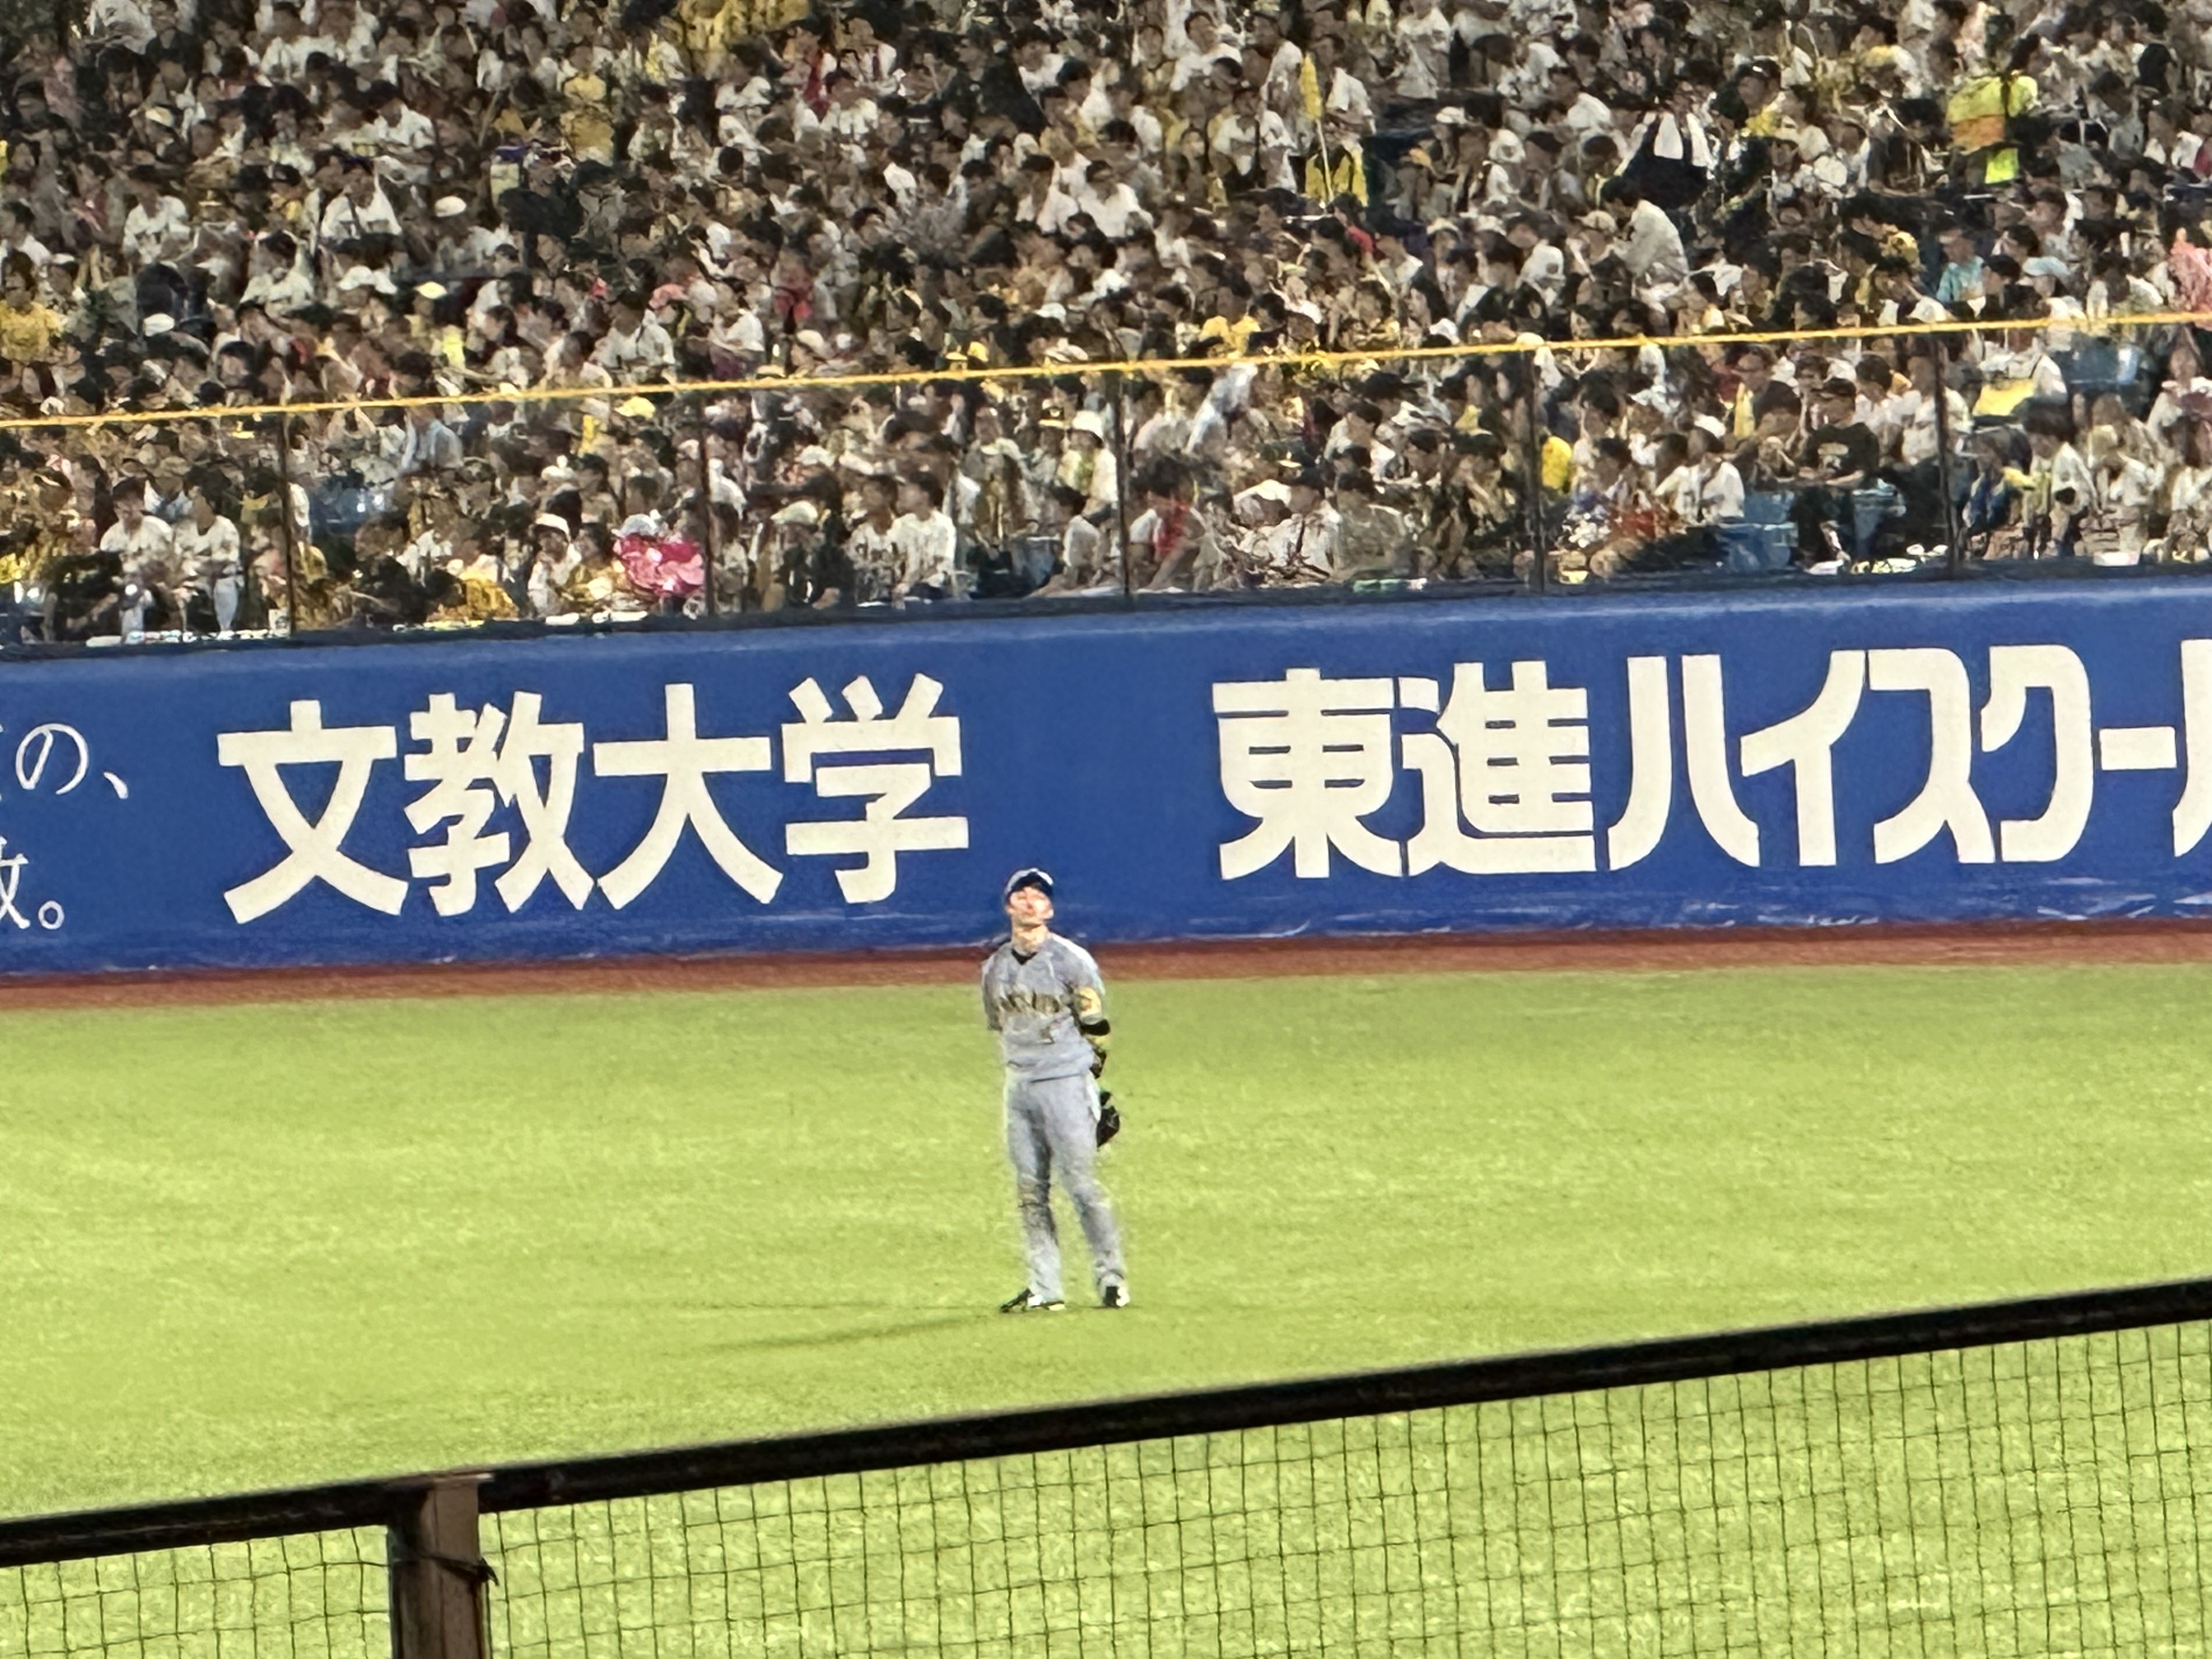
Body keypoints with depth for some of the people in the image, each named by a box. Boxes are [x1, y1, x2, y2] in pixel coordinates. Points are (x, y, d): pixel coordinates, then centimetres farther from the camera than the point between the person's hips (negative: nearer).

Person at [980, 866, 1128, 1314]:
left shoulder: (1071, 960, -6)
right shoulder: (996, 967, 10)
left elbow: (1096, 1026, -2)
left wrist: (1083, 1077, -1)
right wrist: (1021, 1067, 14)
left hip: (1066, 1084, -5)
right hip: (1019, 1087, 5)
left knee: (1082, 1184, -7)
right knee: (1030, 1191, 5)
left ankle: (1111, 1278, 2)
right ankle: (1044, 1289, 8)